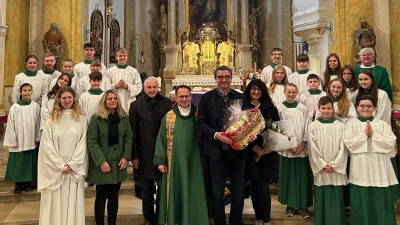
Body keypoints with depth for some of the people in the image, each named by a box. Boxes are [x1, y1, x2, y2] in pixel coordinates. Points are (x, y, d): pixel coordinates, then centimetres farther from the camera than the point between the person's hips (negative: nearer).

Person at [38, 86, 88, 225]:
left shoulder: (81, 119, 4)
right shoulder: (51, 120, 3)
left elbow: (83, 144, 0)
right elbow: (47, 145, -2)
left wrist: (73, 164, -9)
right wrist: (61, 165, -9)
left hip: (75, 169, 0)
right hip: (56, 169, 0)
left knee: (74, 202, 4)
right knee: (57, 203, 4)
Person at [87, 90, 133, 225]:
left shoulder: (124, 117, 6)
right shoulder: (96, 118, -6)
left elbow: (128, 138, 4)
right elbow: (92, 142, -11)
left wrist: (125, 157, -8)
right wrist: (101, 161, -18)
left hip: (118, 163, 4)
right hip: (102, 165, -3)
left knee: (114, 196, 13)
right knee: (101, 197, 6)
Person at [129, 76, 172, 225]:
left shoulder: (167, 103, 0)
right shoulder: (136, 105, -1)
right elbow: (133, 132, -2)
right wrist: (134, 155, -5)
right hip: (144, 152, 0)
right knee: (146, 188, 12)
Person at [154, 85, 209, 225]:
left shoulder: (198, 116, 2)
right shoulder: (168, 117, 2)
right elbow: (161, 139, 3)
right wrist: (161, 160, -3)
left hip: (193, 161, 0)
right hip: (174, 162, 0)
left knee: (193, 193, 5)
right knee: (175, 192, 6)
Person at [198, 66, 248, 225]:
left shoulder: (241, 97, 7)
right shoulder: (207, 98, 1)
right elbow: (201, 122, -4)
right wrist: (216, 135, -20)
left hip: (237, 150, 2)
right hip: (217, 150, -2)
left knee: (238, 193, 13)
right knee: (217, 194, 10)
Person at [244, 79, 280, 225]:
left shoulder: (270, 107, 6)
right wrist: (254, 147, -13)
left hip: (268, 153, 0)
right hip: (251, 153, 0)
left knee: (263, 187, -2)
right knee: (255, 187, 6)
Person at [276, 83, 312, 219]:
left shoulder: (303, 108, 2)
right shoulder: (279, 108, -2)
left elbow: (307, 129, 2)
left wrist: (302, 146, -6)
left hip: (302, 149, 1)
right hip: (286, 149, -1)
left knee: (302, 176, 4)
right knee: (288, 176, 4)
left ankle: (303, 205, 15)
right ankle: (290, 205, 15)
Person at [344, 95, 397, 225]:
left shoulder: (383, 124, 8)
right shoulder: (351, 124, 4)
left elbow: (390, 143, -4)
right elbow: (349, 144, -7)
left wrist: (373, 134, -10)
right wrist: (364, 134, -11)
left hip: (379, 168, 1)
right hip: (360, 169, -1)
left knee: (381, 202, 4)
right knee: (361, 202, 3)